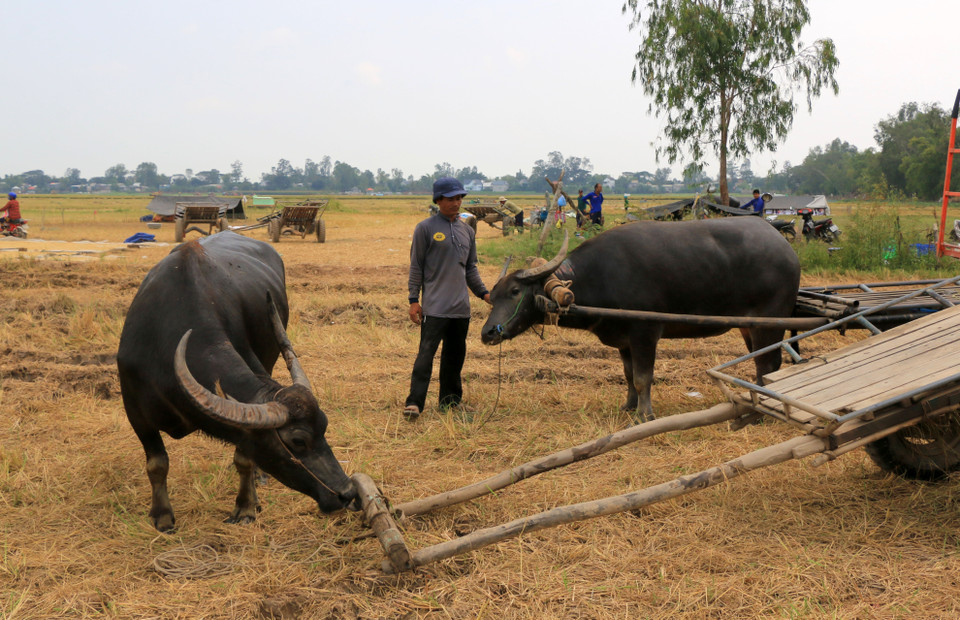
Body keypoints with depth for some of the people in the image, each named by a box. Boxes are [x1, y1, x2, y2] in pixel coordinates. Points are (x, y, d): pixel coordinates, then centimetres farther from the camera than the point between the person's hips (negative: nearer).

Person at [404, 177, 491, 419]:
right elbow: (416, 266, -1)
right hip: (434, 306, -6)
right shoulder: (426, 228, -2)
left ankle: (450, 401, 21)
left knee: (455, 354, 11)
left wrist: (483, 293, 10)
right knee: (426, 353, -12)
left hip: (461, 307, 6)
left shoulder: (467, 231, 15)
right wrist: (413, 300, -6)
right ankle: (414, 403, -12)